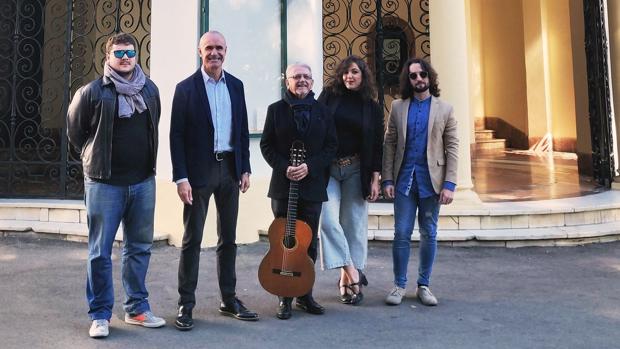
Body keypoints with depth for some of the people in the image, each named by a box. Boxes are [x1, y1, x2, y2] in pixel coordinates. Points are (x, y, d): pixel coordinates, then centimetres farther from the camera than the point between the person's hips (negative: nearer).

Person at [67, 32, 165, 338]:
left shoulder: (150, 89, 5)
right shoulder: (92, 92, -6)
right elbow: (75, 132, 6)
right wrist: (96, 158, 11)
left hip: (143, 181, 4)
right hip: (104, 183, -4)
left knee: (139, 248, 12)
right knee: (100, 252, 3)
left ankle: (137, 308, 25)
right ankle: (100, 315, 17)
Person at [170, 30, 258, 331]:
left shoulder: (236, 85, 9)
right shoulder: (186, 88, -4)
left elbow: (242, 130, 11)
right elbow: (176, 136, -7)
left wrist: (245, 169, 6)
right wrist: (181, 177, -13)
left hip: (230, 168, 5)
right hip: (199, 170, -4)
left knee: (228, 238, 12)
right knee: (192, 239, 1)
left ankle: (229, 299, 23)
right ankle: (186, 304, 12)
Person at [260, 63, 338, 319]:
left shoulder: (322, 111, 8)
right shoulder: (276, 109, 5)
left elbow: (331, 145, 3)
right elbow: (266, 145, 2)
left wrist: (310, 166, -11)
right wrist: (284, 167, -13)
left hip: (312, 185, 1)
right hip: (283, 185, -1)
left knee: (309, 243, 8)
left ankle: (305, 295, 21)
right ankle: (285, 297, 14)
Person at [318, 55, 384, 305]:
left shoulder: (372, 108, 6)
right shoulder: (329, 96, 4)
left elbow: (377, 146, 5)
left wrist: (375, 179, 0)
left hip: (356, 170, 1)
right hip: (327, 167, 0)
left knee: (354, 224, 2)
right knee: (328, 219, -14)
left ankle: (347, 279, 12)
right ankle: (351, 271, -5)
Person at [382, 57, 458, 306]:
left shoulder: (444, 109, 4)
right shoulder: (398, 107, 7)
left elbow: (452, 149, 0)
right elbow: (389, 144, 5)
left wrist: (449, 184, -8)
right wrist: (388, 179, -3)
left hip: (431, 181, 0)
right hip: (404, 180, 1)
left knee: (429, 235, 8)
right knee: (401, 234, 2)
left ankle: (424, 285, 20)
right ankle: (399, 285, 14)